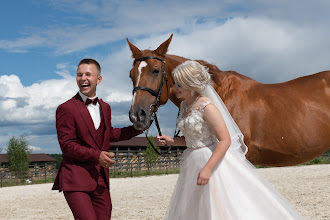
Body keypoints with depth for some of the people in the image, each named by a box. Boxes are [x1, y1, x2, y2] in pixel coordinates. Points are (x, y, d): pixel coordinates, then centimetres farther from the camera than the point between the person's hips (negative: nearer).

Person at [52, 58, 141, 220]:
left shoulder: (105, 107, 15)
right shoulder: (66, 108, -7)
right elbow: (66, 145, -11)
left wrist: (137, 128, 21)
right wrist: (96, 155, -19)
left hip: (100, 180, 7)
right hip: (75, 180, -6)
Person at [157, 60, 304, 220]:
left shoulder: (207, 107, -19)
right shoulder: (184, 106, 6)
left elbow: (225, 140, -22)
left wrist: (207, 169, -27)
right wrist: (171, 141, 1)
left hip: (213, 160, -9)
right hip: (192, 163, 9)